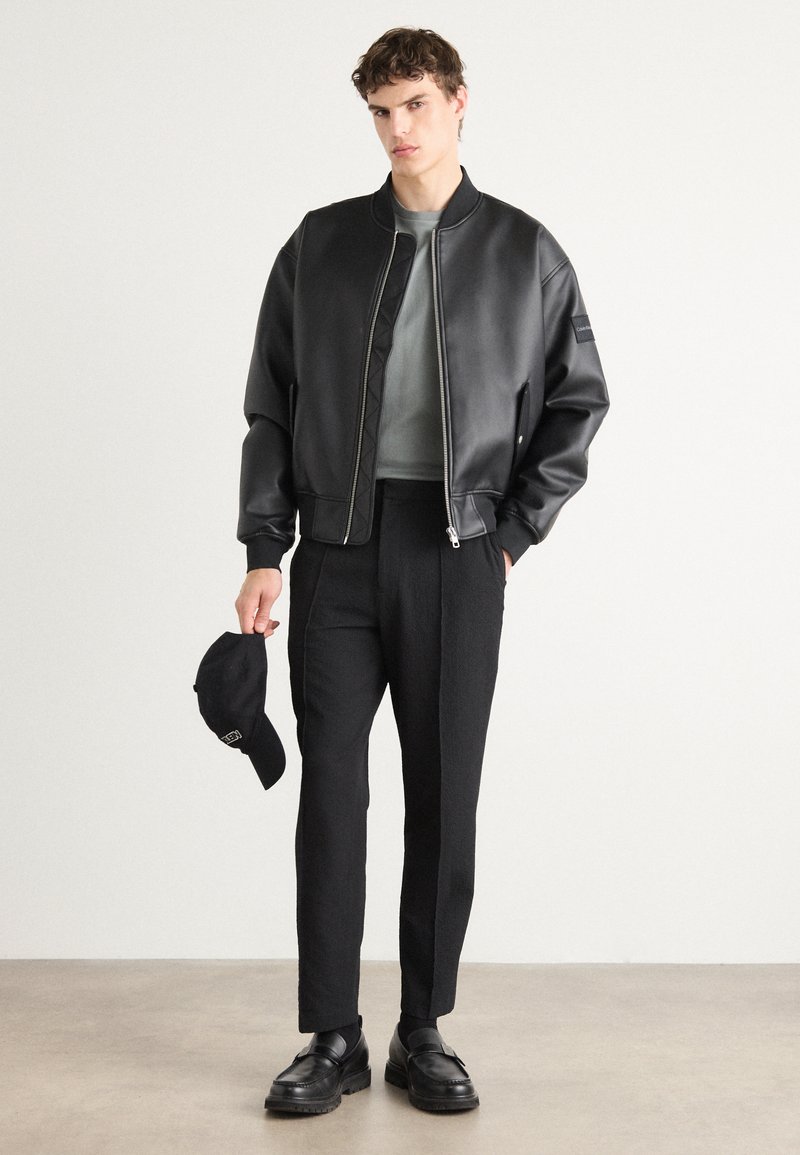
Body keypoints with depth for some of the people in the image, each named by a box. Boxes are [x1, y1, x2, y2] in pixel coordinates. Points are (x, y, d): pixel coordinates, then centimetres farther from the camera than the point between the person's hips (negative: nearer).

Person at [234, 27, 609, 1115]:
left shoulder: (523, 251, 5)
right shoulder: (320, 245, 7)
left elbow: (579, 398, 10)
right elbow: (272, 407, 7)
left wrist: (518, 527, 2)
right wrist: (264, 553, 0)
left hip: (460, 554, 0)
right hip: (338, 546, 1)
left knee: (445, 797, 5)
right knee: (332, 792, 1)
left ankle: (425, 1033, 18)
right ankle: (333, 1039, 12)